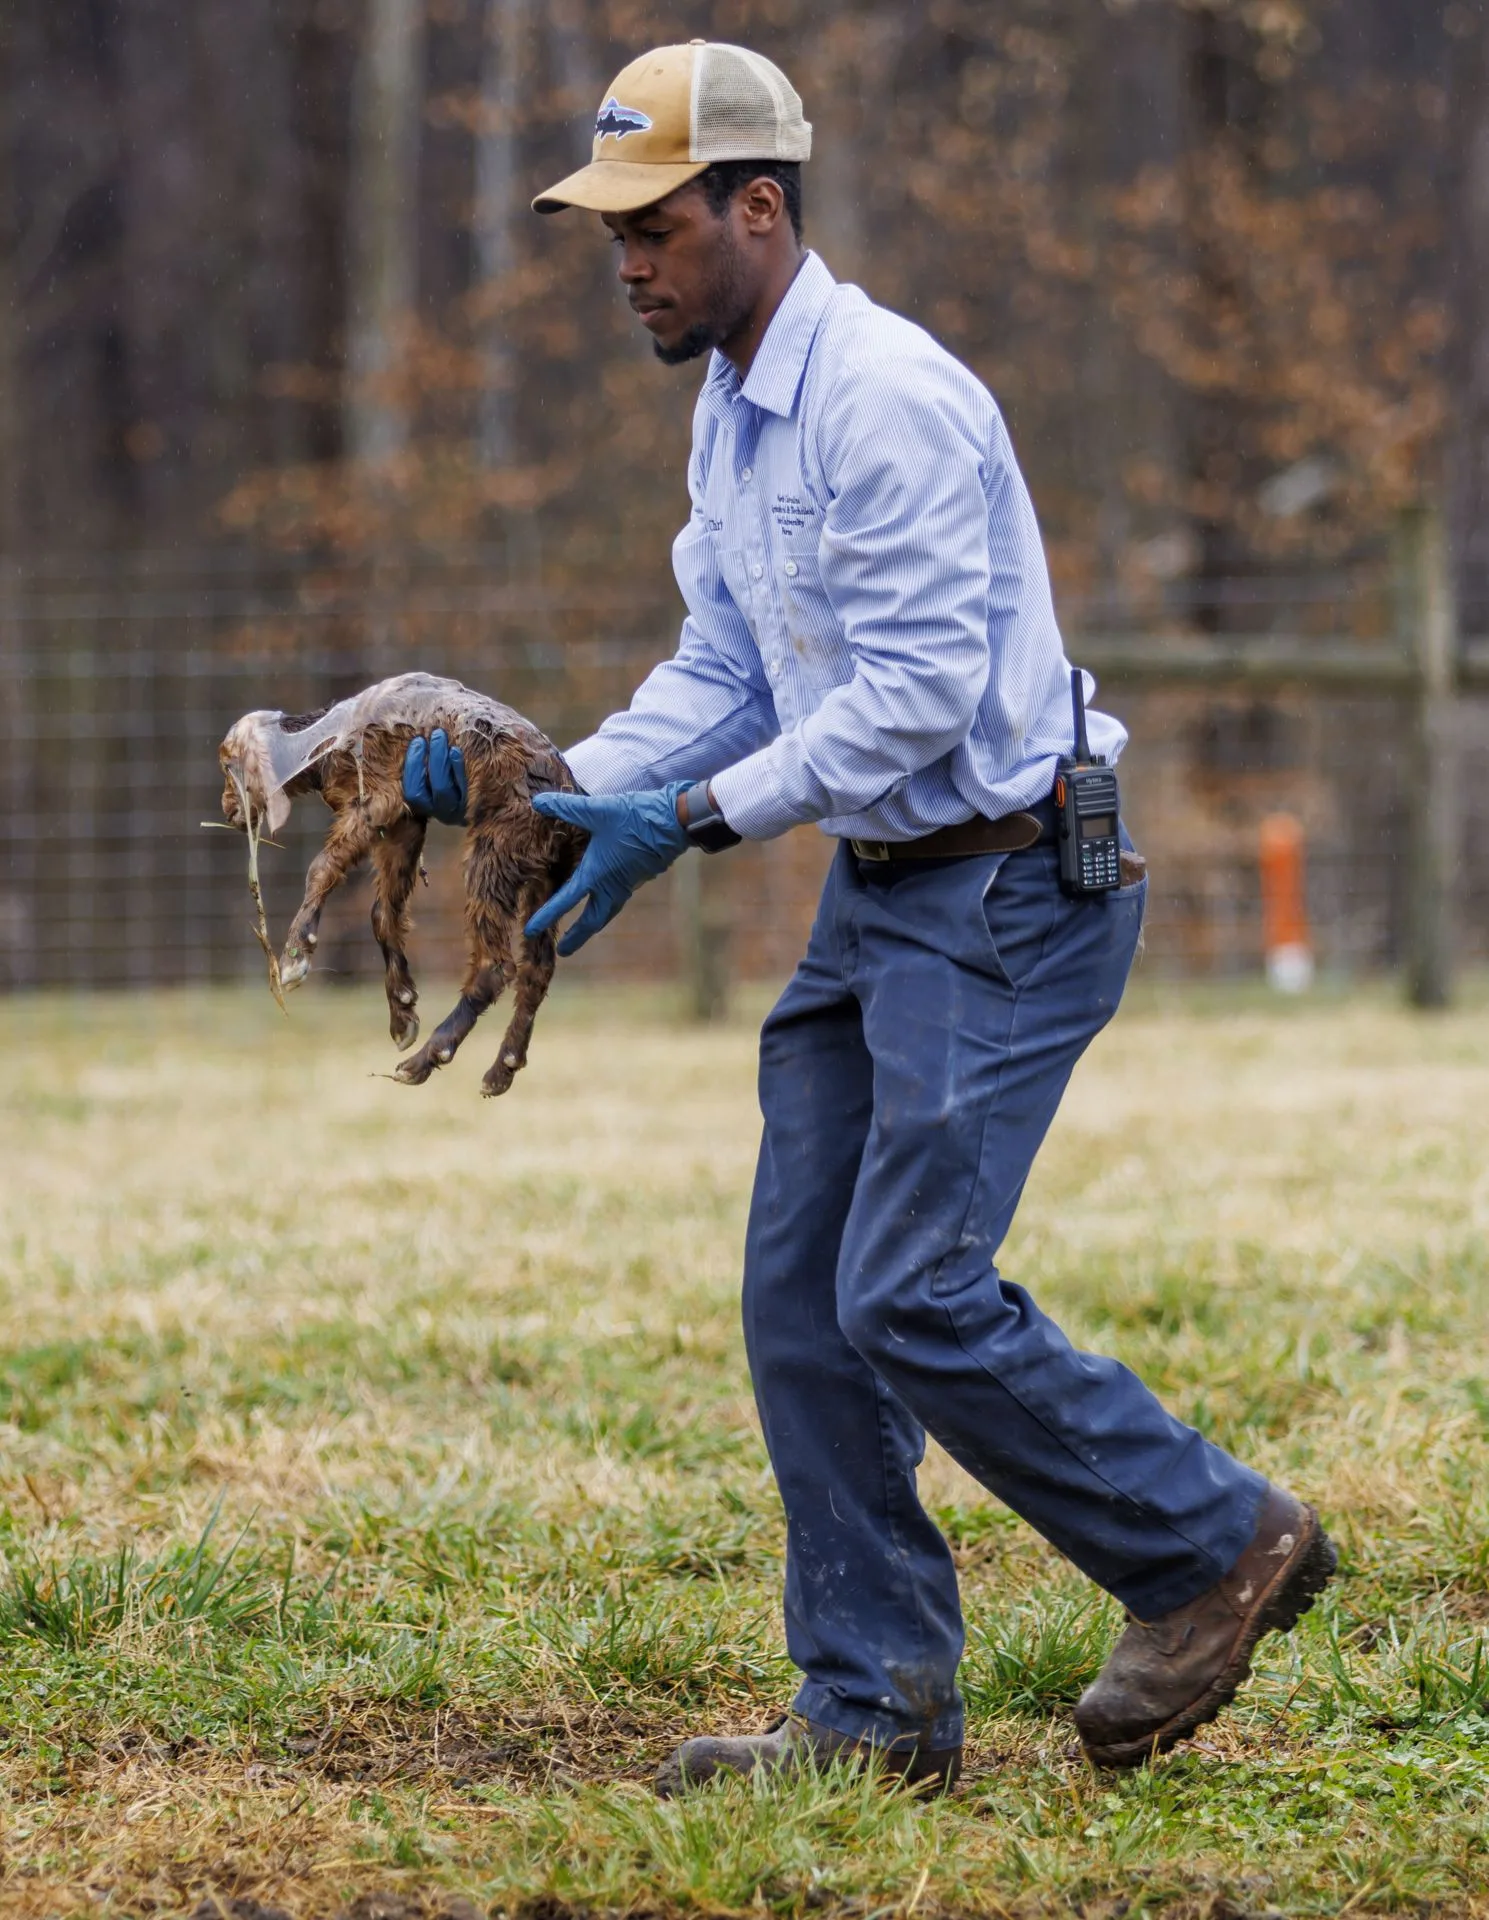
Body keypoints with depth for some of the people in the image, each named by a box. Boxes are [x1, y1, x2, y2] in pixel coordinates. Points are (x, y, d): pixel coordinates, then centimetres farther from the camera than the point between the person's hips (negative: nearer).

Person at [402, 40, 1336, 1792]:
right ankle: (878, 1707, 10)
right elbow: (720, 674, 15)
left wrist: (690, 822, -22)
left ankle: (1211, 1546, 5)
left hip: (1009, 889, -10)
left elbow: (922, 692, -23)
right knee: (801, 1298, 5)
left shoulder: (886, 397, -20)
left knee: (913, 1295, -13)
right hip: (881, 888, 10)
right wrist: (559, 792, -1)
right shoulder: (729, 415, 12)